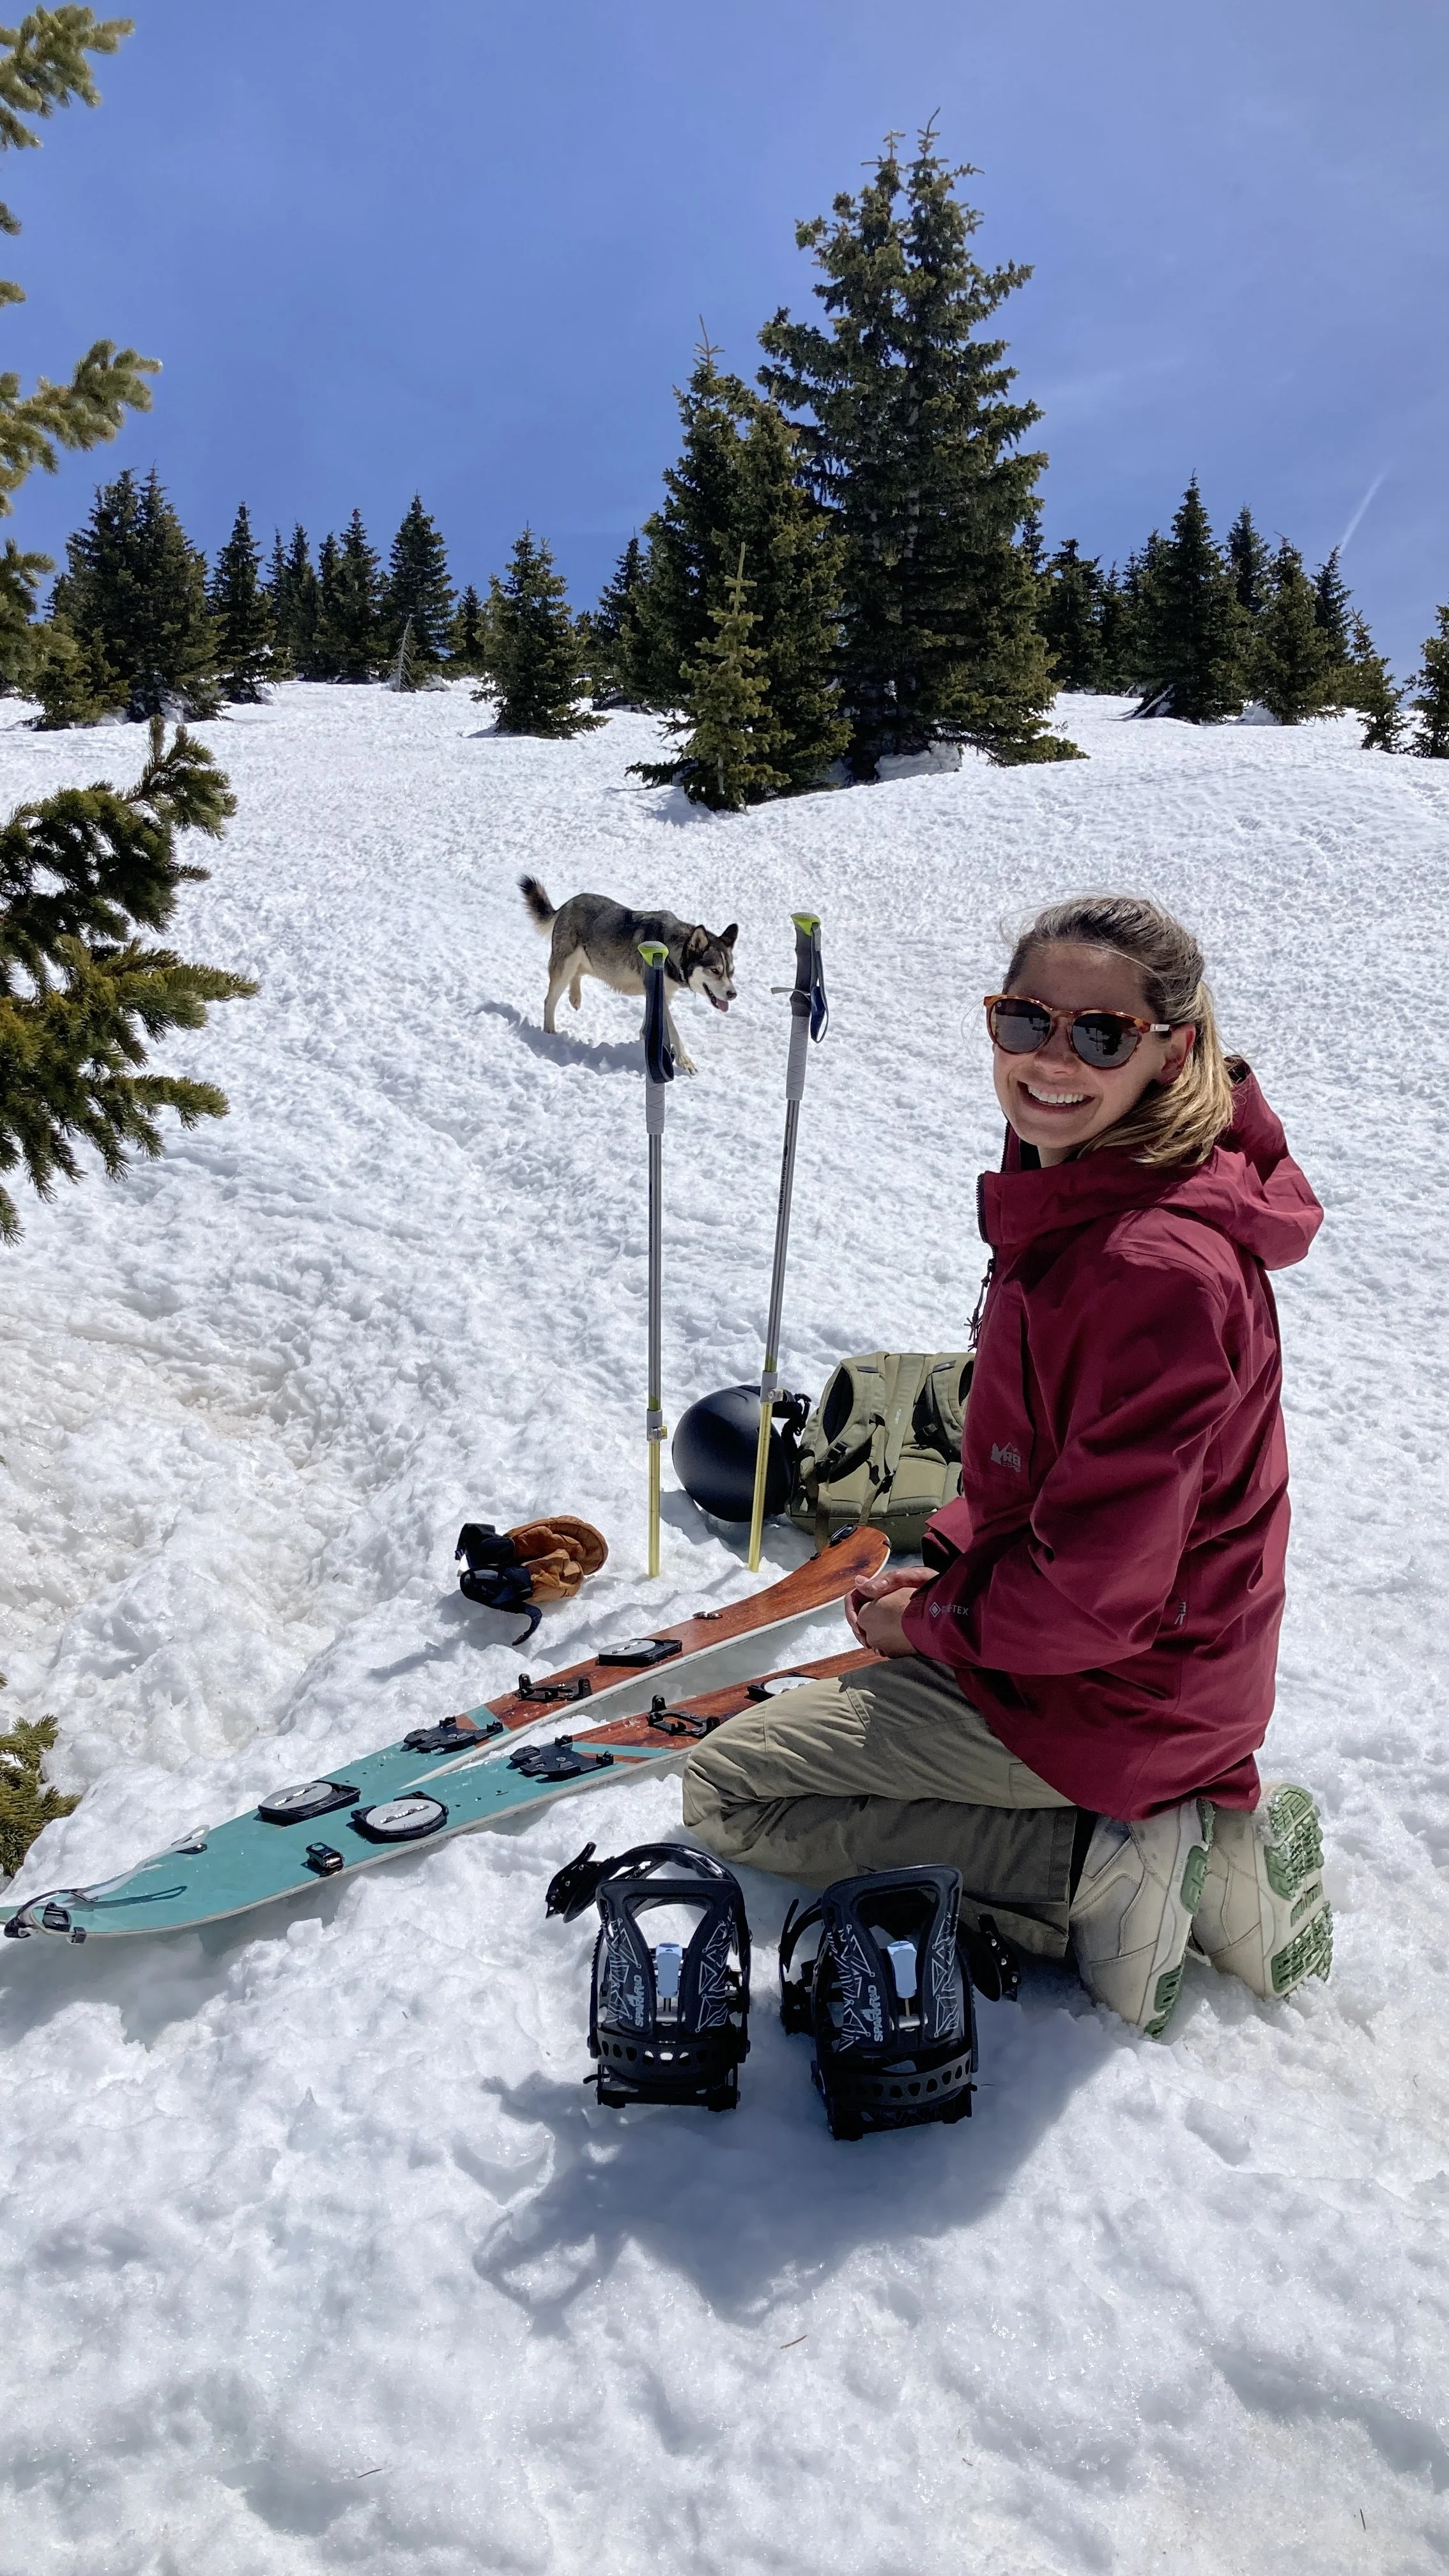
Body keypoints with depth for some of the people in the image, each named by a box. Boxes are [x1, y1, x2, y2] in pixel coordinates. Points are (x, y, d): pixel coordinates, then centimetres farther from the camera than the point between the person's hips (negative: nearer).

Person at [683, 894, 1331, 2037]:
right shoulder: (1085, 1192, -1)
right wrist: (946, 1557, 3)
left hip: (1110, 1687, -9)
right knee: (839, 1697, 33)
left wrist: (925, 1621, -10)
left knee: (725, 1790, 2)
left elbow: (1088, 1597, -27)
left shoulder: (1160, 1268, -31)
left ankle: (1104, 1869, -3)